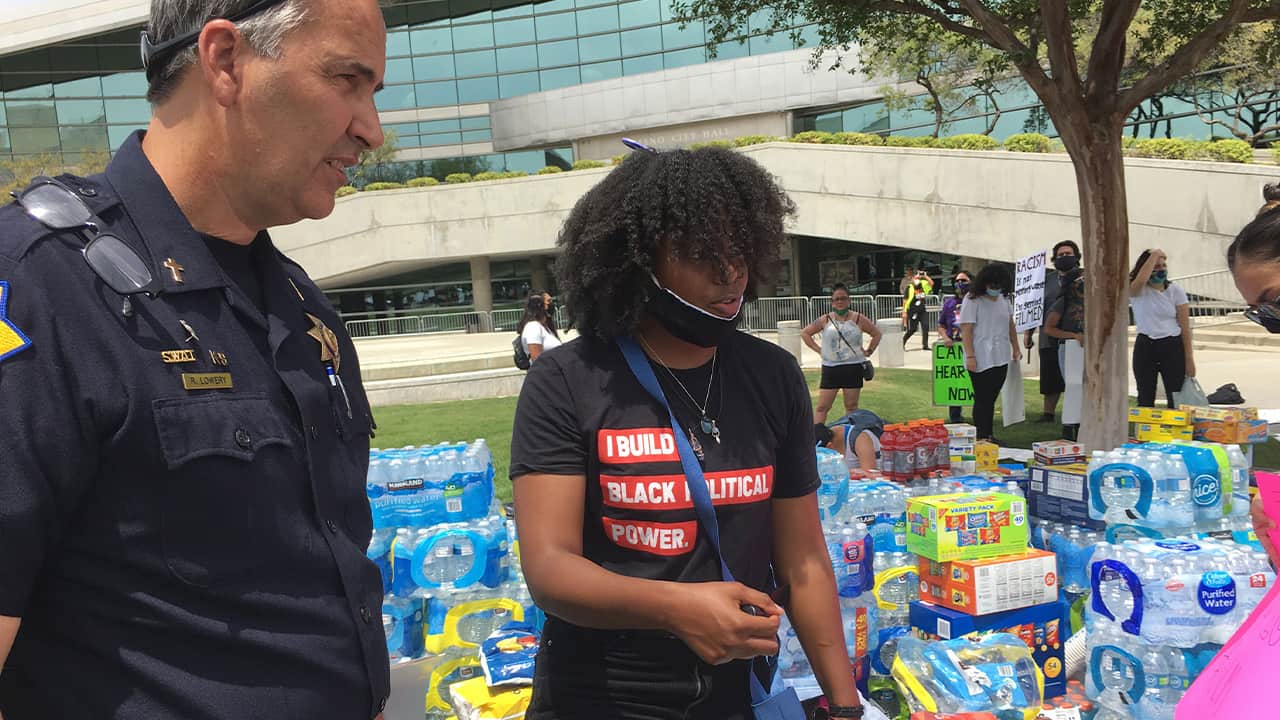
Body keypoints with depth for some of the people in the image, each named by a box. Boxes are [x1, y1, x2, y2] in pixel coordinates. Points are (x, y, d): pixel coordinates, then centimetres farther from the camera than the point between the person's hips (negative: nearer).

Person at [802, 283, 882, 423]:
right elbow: (804, 333, 11)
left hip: (853, 368, 0)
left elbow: (877, 334, 12)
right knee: (822, 406, -2)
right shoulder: (825, 320, 2)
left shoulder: (858, 319, 0)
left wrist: (869, 351, 4)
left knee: (851, 406, 7)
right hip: (830, 368, 0)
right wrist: (818, 349, 3)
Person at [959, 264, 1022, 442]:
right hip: (981, 359, -6)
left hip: (1001, 359, 7)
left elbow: (1010, 325, 21)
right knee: (982, 399, -3)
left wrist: (1015, 348, 17)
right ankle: (981, 437, 1)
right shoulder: (973, 300, -10)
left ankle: (989, 436, 18)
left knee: (991, 399, 12)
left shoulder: (1004, 299, 11)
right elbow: (966, 330, -14)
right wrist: (970, 356, -19)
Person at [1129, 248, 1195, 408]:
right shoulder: (1137, 291, -3)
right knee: (1145, 399, 5)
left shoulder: (1176, 291, 0)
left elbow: (1185, 327, 0)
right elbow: (1140, 280, -31)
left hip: (1172, 346, 0)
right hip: (1145, 347, 0)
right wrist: (1154, 255, -18)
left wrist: (1189, 358, -2)